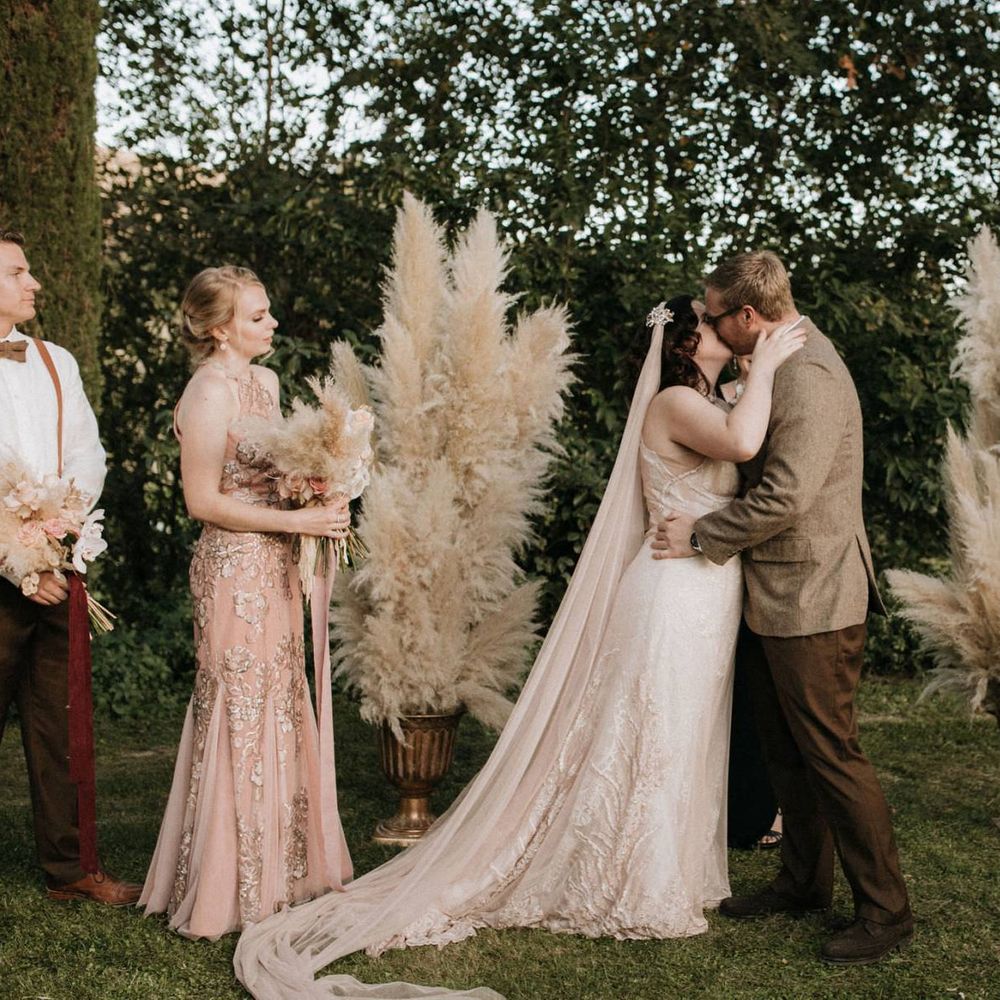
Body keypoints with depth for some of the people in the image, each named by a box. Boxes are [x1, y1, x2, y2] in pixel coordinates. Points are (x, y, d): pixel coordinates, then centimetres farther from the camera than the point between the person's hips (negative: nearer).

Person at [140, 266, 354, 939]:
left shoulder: (265, 380, 11)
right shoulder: (210, 393, -15)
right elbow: (202, 500, -16)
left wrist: (320, 504, 3)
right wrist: (298, 522, -17)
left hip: (274, 564, 8)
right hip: (235, 567, -8)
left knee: (280, 711, 12)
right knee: (243, 718, -1)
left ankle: (280, 871, 24)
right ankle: (234, 889, 12)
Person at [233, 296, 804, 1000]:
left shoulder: (709, 407, 18)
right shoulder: (675, 402, -14)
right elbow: (742, 443, -31)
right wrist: (763, 366, -21)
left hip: (708, 606, 9)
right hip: (676, 597, -9)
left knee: (687, 745, 16)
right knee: (653, 744, -1)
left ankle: (673, 876, 27)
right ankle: (634, 895, 10)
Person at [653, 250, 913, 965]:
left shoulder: (808, 374, -20)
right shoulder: (786, 364, 13)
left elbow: (786, 495, -25)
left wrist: (702, 536, -14)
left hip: (812, 600, -10)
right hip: (781, 599, 10)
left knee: (832, 753, -3)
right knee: (788, 751, 17)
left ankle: (887, 911, 8)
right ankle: (805, 881, 31)